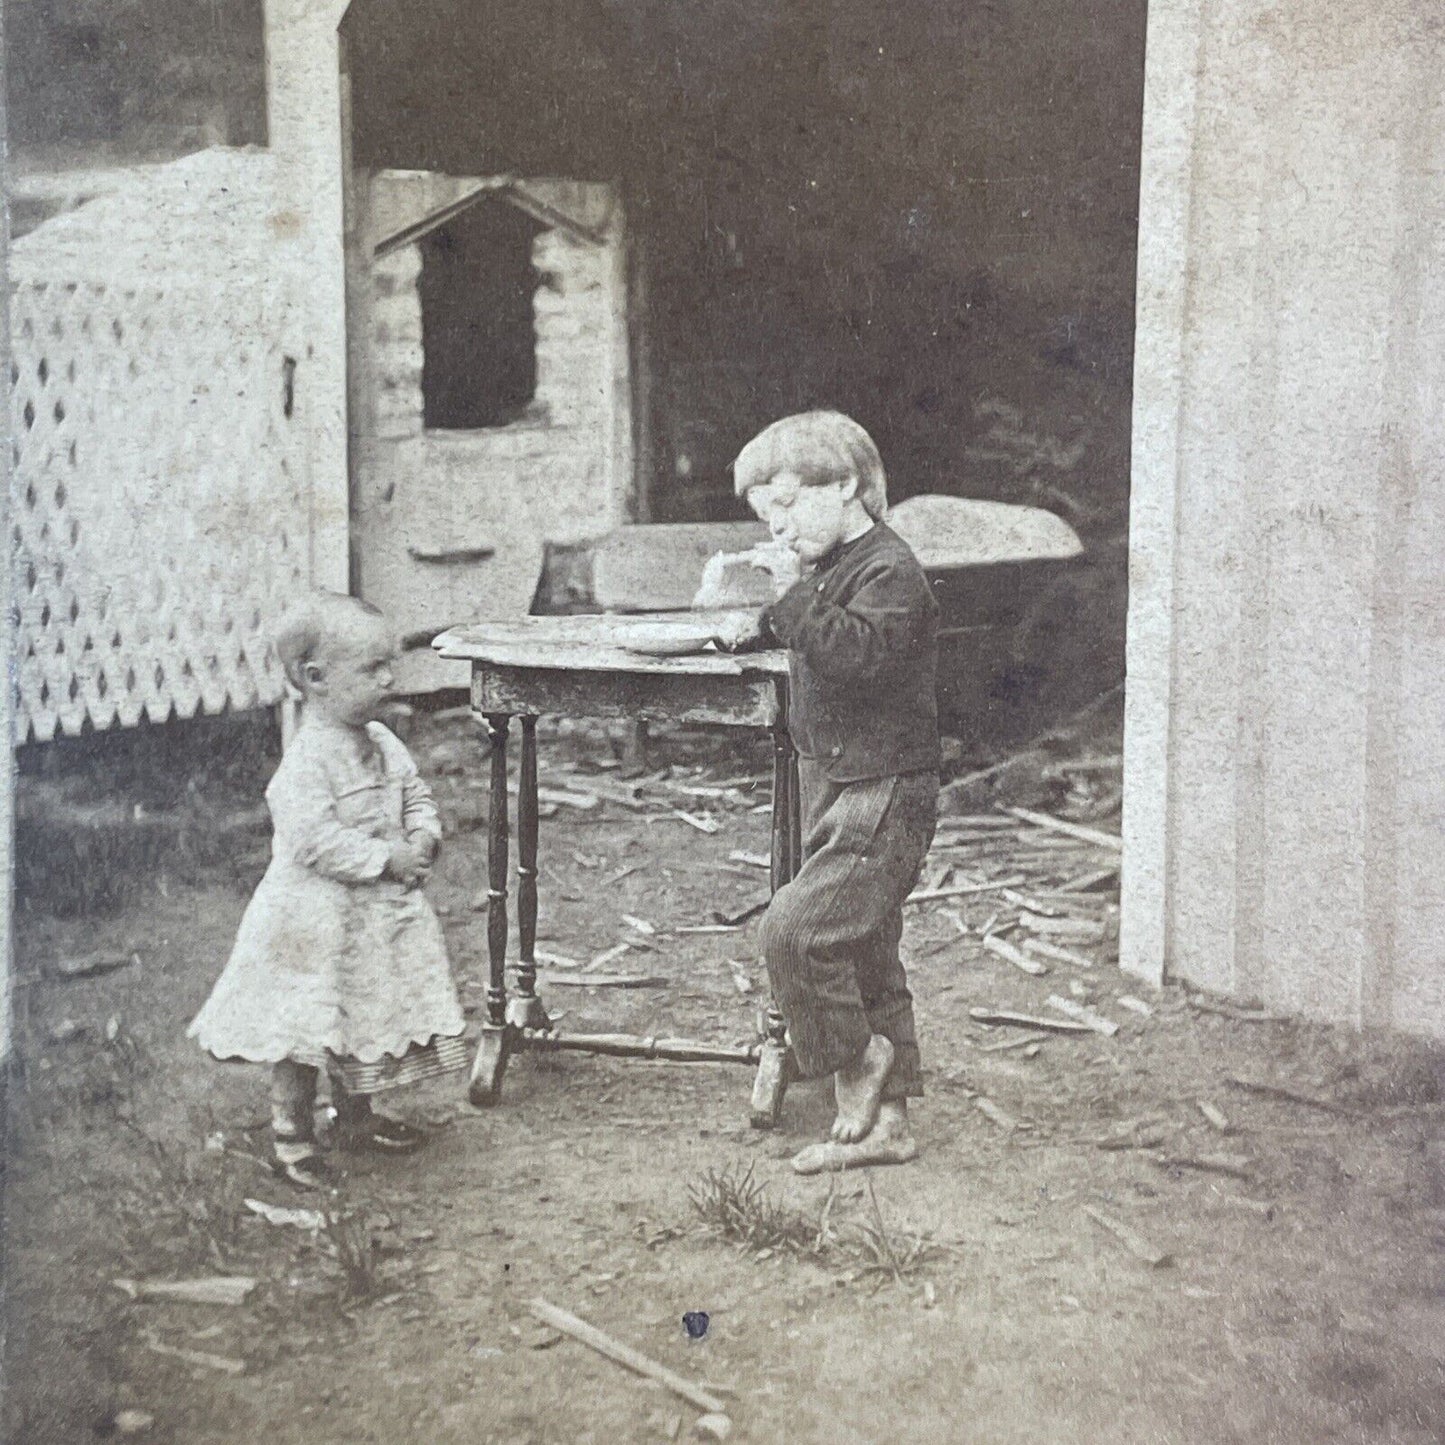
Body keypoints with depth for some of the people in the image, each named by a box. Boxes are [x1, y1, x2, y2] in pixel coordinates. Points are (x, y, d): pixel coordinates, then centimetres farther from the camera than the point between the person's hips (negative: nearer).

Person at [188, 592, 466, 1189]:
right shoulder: (307, 759, -23)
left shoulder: (382, 744, 4)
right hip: (316, 921, -8)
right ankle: (290, 1136, 14)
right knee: (307, 1030, 1)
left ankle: (355, 1117, 36)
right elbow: (315, 839, -29)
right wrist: (385, 858, -25)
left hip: (378, 913, 8)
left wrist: (423, 840, -6)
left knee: (362, 1022, 20)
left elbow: (416, 797, 14)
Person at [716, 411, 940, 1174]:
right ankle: (884, 1119, 22)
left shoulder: (889, 570, -15)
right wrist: (760, 623, 20)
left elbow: (860, 655, -32)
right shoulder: (828, 569, 14)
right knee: (864, 956, 13)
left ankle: (855, 1058, 4)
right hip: (833, 788, 10)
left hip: (882, 794, -10)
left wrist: (793, 596, -29)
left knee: (794, 928, -18)